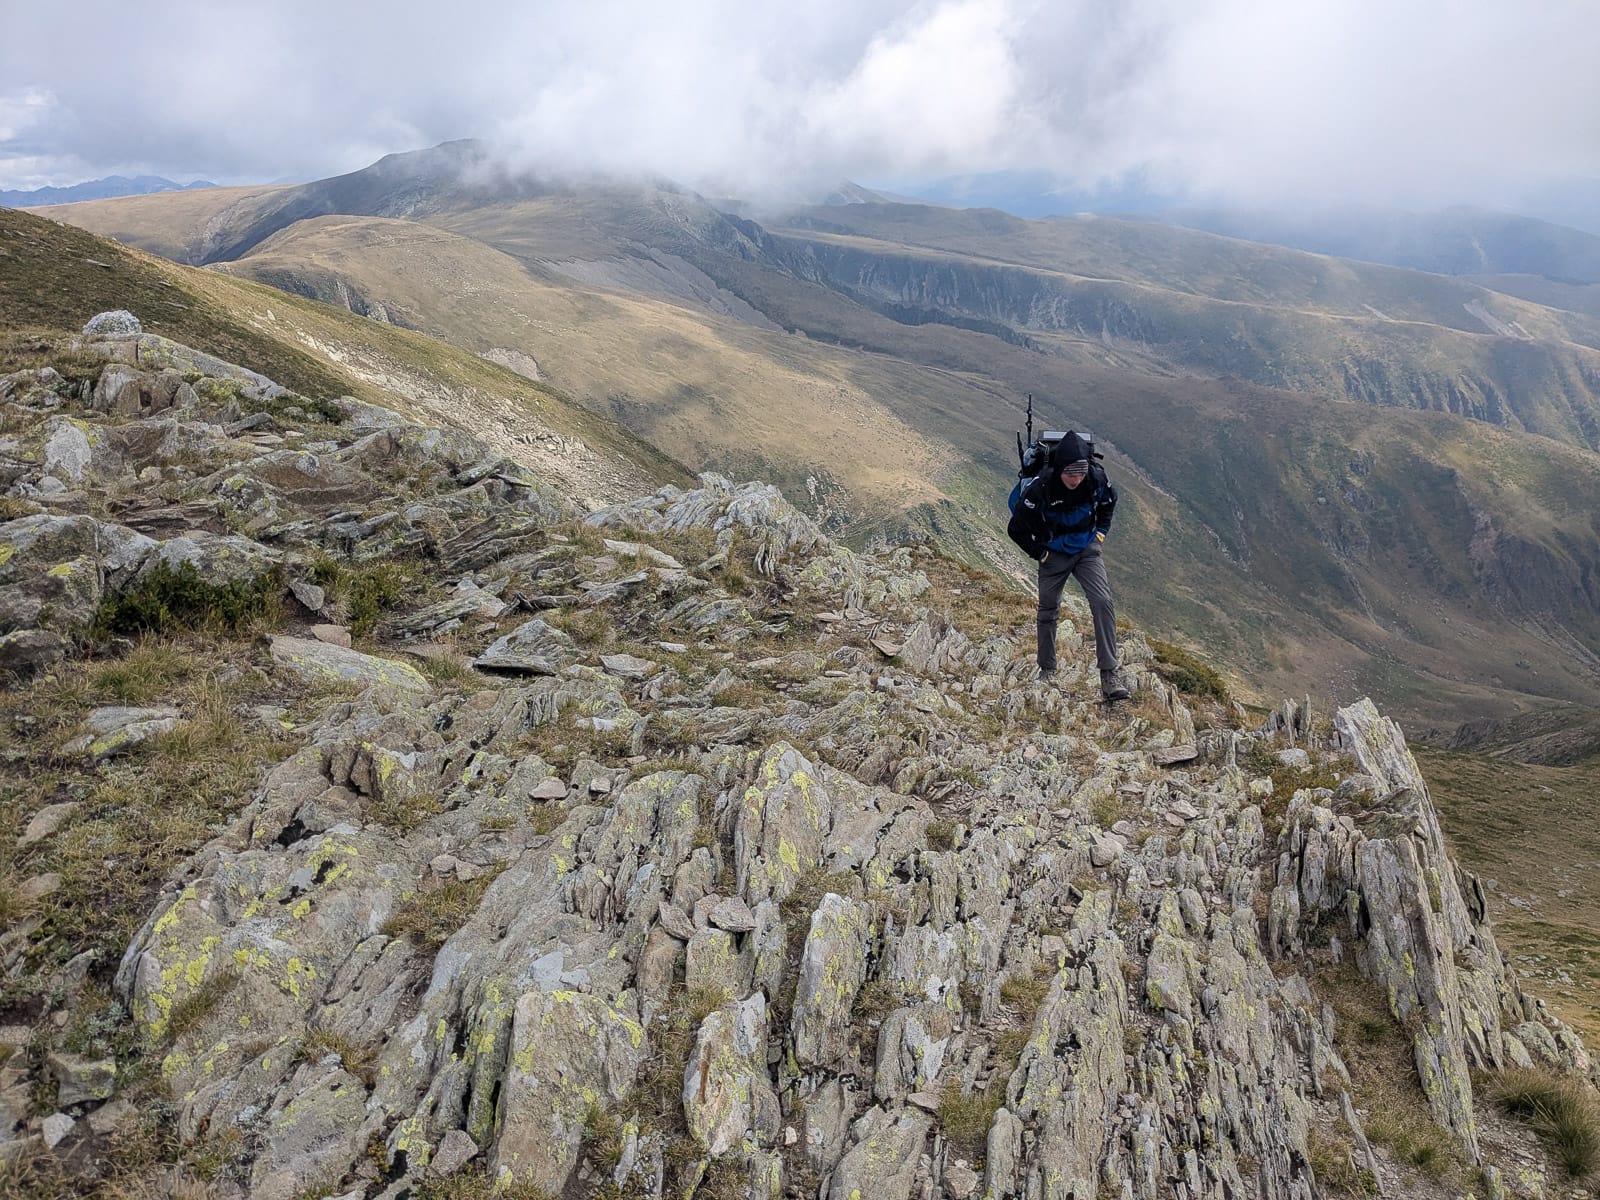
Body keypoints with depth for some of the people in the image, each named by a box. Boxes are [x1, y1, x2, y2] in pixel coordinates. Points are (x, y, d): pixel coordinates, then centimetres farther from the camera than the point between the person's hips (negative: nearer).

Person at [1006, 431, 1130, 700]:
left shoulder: (1096, 477, -17)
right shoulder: (1040, 488, -27)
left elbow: (1109, 501, 10)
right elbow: (1016, 529, -14)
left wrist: (1101, 532, 5)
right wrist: (1040, 554, -7)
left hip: (1087, 549, 2)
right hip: (1054, 554, -1)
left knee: (1103, 602, -15)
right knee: (1048, 610, 11)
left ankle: (1109, 675, -14)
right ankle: (1047, 670, 31)